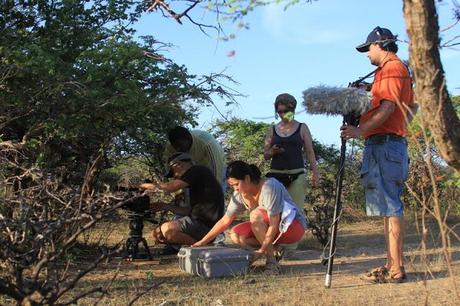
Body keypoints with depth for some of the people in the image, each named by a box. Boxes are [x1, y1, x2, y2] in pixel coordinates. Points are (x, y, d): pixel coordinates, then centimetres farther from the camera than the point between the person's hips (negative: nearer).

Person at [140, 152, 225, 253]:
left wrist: (147, 185, -1)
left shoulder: (198, 171, -9)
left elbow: (170, 187, -16)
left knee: (167, 229, -29)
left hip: (206, 225, -10)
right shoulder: (196, 180, 21)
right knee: (157, 233, 8)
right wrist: (166, 206, 12)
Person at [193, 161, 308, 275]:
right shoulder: (239, 195, -5)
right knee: (235, 235, -12)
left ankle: (271, 260, -21)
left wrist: (261, 251, -28)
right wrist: (202, 242, -5)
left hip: (294, 226, -7)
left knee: (255, 215, -32)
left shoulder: (269, 187, -27)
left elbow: (274, 224, -29)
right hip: (271, 229, 8)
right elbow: (224, 221, -1)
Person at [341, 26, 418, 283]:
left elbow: (388, 106, -20)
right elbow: (412, 106, 32)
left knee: (390, 206, -11)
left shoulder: (392, 67, -7)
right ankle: (393, 265, 16)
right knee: (389, 206, 11)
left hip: (383, 143, -11)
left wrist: (361, 130, -26)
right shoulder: (398, 69, 24)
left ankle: (396, 269, -10)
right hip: (393, 142, 11)